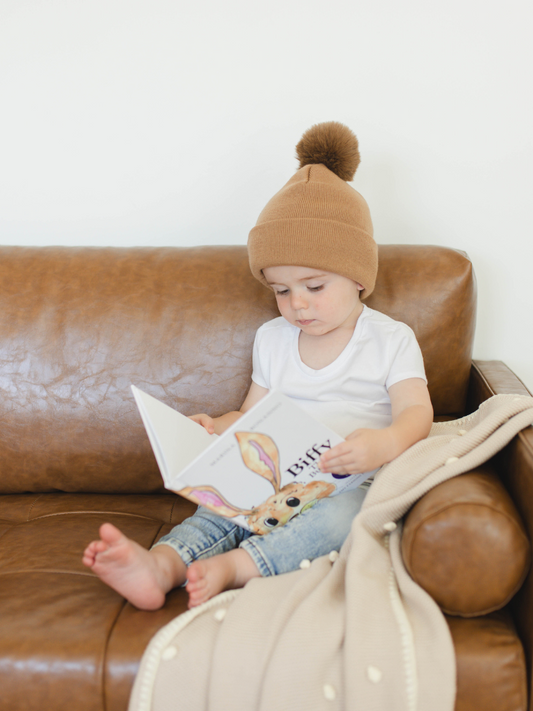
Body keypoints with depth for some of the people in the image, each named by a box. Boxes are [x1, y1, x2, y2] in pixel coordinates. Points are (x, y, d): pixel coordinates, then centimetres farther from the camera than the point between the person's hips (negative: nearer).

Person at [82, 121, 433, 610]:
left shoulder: (390, 339, -1)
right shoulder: (273, 338, 12)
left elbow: (417, 413, -9)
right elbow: (255, 414, 17)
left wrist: (385, 443, -32)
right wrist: (219, 428, -6)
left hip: (353, 483, -3)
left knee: (347, 512, -35)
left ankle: (232, 566, -42)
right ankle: (160, 565, -42)